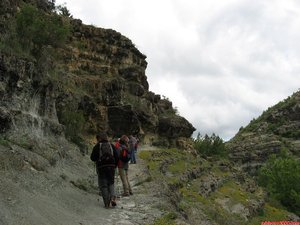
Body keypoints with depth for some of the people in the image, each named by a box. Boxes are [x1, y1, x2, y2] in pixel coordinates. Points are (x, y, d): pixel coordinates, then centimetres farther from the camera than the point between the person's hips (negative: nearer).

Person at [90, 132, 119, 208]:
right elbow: (117, 157, 5)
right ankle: (112, 197, -8)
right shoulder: (111, 146, 8)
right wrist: (114, 165, 16)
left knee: (103, 185, 5)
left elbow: (93, 158, -3)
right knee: (111, 183, 15)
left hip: (101, 167, -2)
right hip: (111, 166, 3)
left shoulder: (97, 146, -1)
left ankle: (107, 203, 1)